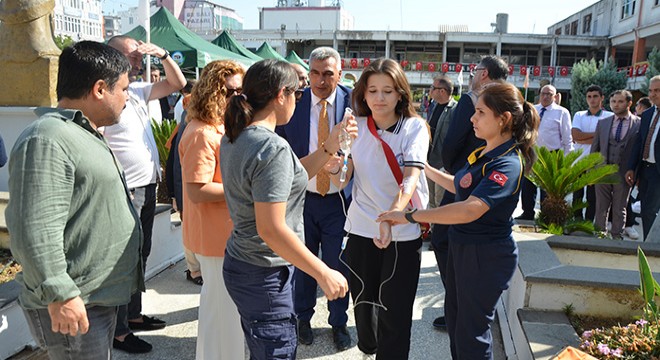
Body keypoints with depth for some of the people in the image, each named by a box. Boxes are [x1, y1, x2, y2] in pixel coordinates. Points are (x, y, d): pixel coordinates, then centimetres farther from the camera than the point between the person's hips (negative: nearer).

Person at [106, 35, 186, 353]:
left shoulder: (137, 90, 11)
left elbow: (177, 84, 18)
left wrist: (163, 55, 3)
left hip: (147, 187, 9)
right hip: (125, 192, -9)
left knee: (140, 255, 18)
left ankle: (133, 315, 33)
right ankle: (119, 331, 13)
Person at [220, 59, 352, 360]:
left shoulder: (234, 138, 4)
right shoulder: (273, 148, -24)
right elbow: (271, 229, -27)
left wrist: (329, 147, 7)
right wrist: (324, 274, -20)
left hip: (238, 264, 9)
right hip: (264, 276, -9)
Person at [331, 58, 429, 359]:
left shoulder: (415, 127, -8)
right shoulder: (357, 127, 1)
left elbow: (411, 178, -21)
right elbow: (341, 179, -3)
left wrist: (392, 216, -38)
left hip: (403, 232, -3)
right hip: (361, 228, 3)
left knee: (395, 311, 1)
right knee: (363, 298, 21)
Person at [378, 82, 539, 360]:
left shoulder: (507, 165, -24)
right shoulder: (482, 154, 5)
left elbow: (470, 209, -37)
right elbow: (460, 186, 20)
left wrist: (410, 216, -35)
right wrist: (426, 168, 13)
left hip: (486, 255, -9)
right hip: (461, 246, 9)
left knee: (471, 332, 6)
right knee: (454, 316, 23)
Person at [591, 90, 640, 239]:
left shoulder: (640, 124, -2)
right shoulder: (602, 123, 7)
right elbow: (594, 149, 10)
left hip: (624, 174, -2)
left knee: (619, 210, 9)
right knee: (601, 209, 9)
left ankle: (616, 239, 19)